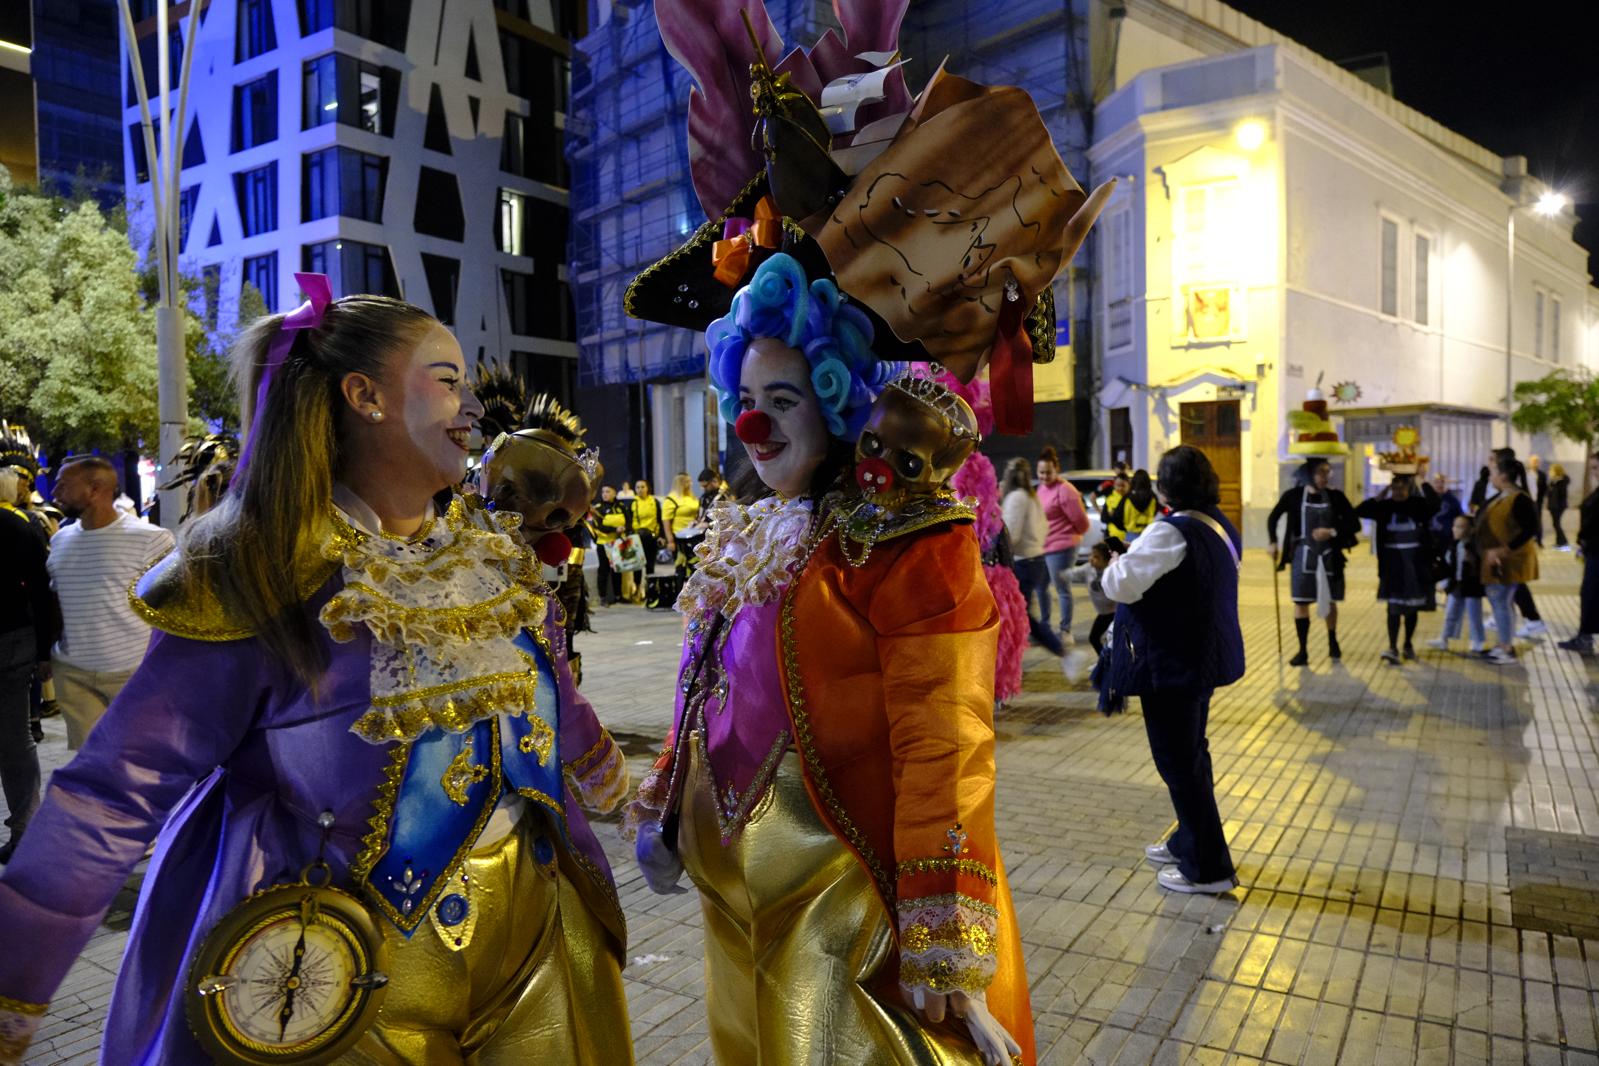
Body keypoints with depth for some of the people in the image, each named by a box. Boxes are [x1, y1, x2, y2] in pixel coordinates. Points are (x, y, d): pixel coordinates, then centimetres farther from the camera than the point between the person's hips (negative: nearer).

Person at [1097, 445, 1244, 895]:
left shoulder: (1171, 532, -23)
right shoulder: (1219, 525, 9)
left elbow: (1122, 585, -28)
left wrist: (1114, 564, -7)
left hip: (1172, 663, -10)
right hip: (1204, 656, 10)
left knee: (1179, 761, 2)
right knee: (1191, 753, 22)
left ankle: (1207, 869, 13)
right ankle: (1191, 841, 39)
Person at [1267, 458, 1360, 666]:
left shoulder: (1336, 496, -4)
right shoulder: (1294, 496, -5)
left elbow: (1354, 524, -2)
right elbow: (1273, 518, 9)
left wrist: (1332, 532, -16)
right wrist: (1273, 542, 2)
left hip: (1330, 557, 1)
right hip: (1303, 556, -1)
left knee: (1330, 601, 13)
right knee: (1301, 602, -1)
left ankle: (1332, 642, 35)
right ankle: (1302, 650, 7)